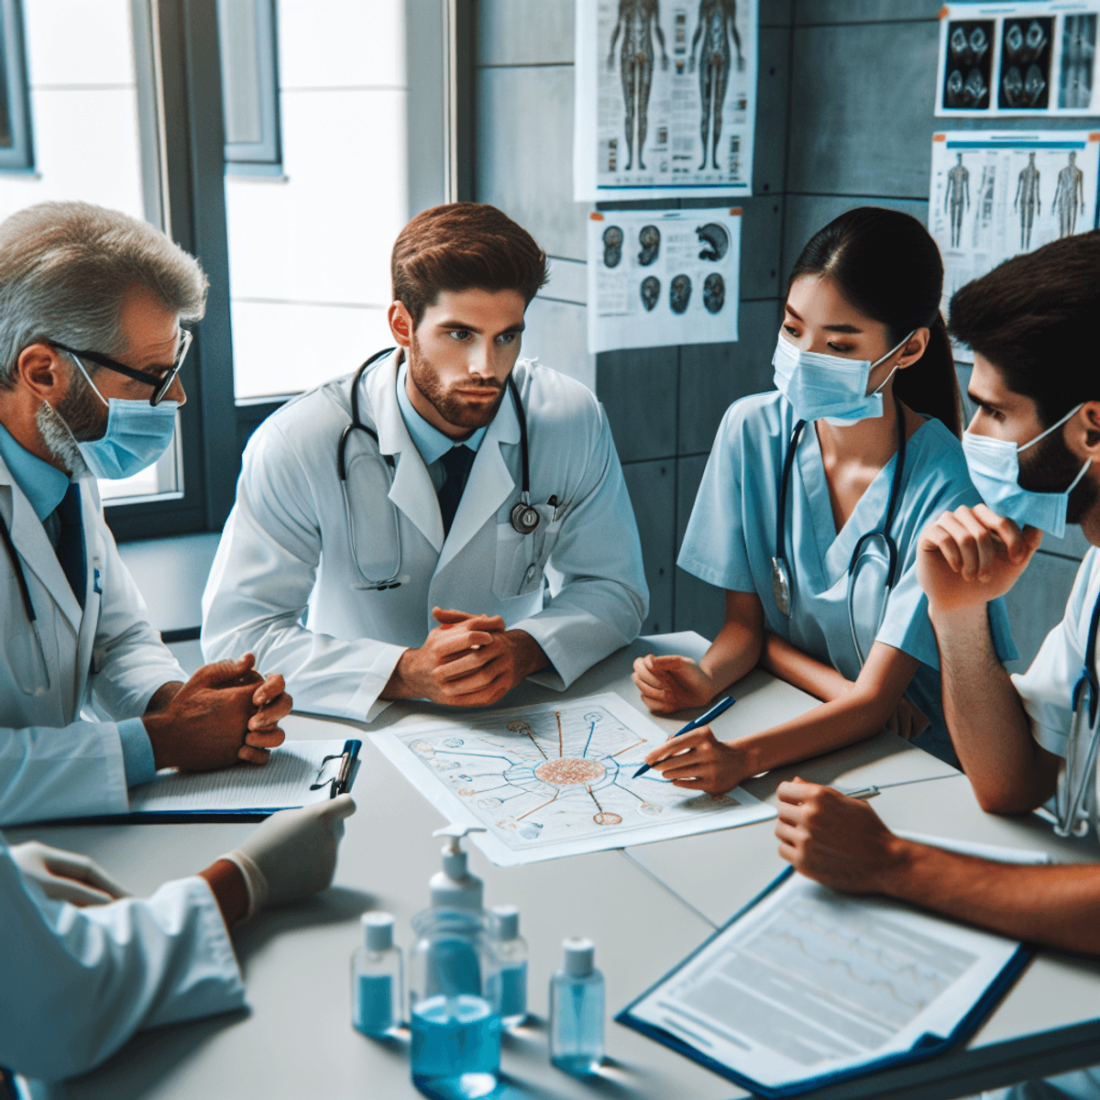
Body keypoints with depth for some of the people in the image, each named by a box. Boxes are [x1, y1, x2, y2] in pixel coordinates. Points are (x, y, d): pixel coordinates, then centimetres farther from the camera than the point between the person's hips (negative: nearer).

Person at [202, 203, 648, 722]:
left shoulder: (574, 422, -9)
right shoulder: (296, 446, -16)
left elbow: (614, 588, 0)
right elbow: (238, 632, -15)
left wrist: (524, 649, -20)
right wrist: (406, 672, -27)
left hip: (519, 718, 3)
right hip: (360, 726, -3)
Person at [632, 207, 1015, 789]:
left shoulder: (942, 487, -19)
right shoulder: (753, 430, -5)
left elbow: (872, 701, -20)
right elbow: (745, 621, 4)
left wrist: (743, 756, -36)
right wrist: (708, 677, -18)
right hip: (799, 728, 3)